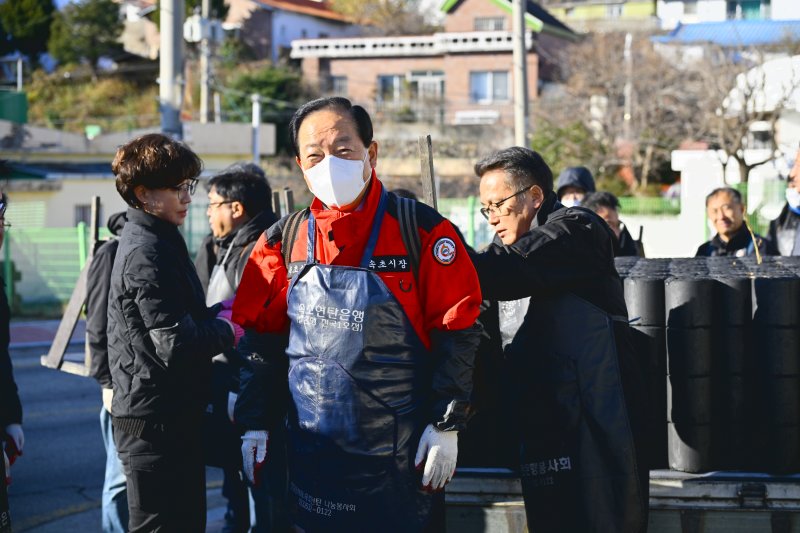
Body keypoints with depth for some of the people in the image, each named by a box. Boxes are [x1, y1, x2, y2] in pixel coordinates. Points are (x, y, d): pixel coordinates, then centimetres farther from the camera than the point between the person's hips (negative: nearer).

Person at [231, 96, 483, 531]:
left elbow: (457, 330, -6)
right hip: (313, 453, 3)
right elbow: (261, 336, 11)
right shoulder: (283, 241, 4)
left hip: (402, 454, -3)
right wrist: (255, 423, 6)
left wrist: (447, 423, -9)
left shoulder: (420, 230, -7)